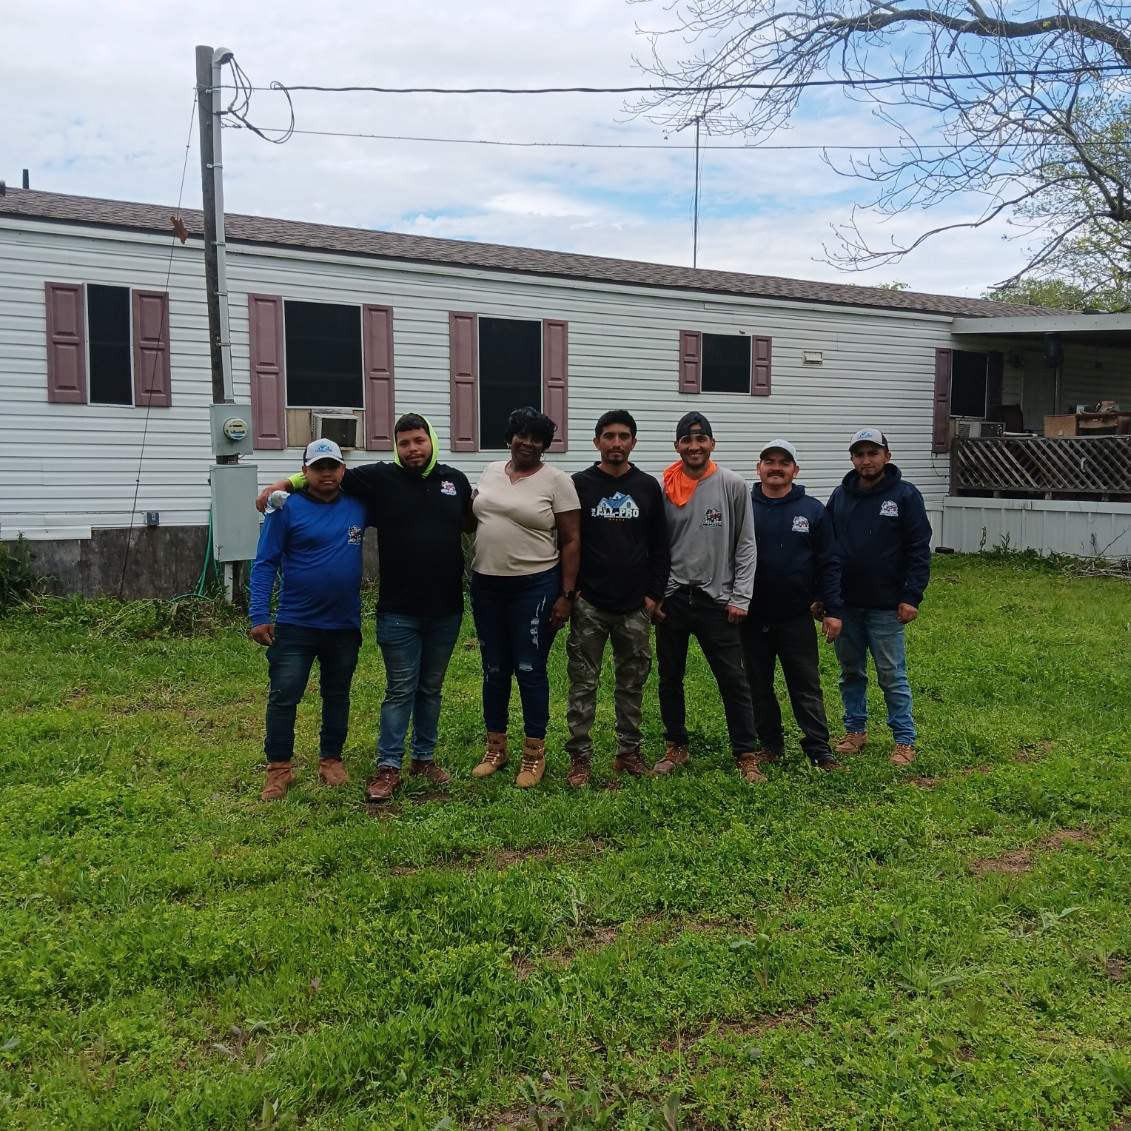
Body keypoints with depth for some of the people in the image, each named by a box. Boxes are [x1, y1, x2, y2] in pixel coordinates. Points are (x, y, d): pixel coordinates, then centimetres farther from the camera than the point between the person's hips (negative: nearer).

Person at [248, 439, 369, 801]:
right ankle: (279, 768, 14)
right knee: (283, 697, 1)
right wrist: (258, 616, -14)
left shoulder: (358, 505, 2)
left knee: (337, 696, 14)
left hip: (345, 625, 3)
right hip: (295, 624, -3)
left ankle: (331, 760, 29)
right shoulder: (288, 508, -8)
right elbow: (265, 564, -8)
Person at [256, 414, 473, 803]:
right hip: (399, 611, -3)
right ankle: (388, 767, 11)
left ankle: (424, 758, 27)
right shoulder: (380, 478, -3)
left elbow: (469, 525, 21)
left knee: (431, 688, 15)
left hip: (445, 611, 3)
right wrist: (287, 483, -8)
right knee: (400, 690, 1)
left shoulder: (455, 480, 6)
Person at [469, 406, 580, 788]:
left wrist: (567, 594, -9)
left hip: (534, 587, -5)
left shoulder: (556, 480, -6)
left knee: (530, 670, 2)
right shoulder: (490, 472, 9)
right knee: (494, 669, 12)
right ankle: (495, 746, 27)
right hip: (486, 585, 5)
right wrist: (471, 577, 11)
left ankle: (535, 753, 16)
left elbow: (570, 541, -5)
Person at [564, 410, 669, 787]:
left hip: (635, 607, 2)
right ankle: (579, 756, 10)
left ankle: (629, 751, 21)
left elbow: (660, 546, 8)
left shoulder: (648, 487, 6)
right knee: (583, 682, 2)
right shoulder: (579, 484, 1)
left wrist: (655, 593, 2)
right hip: (589, 605, -2)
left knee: (632, 682, 10)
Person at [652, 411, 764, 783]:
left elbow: (746, 545, -2)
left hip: (717, 599, -2)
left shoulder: (733, 485, -3)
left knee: (733, 680, 2)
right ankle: (676, 747, 27)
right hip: (671, 599, 2)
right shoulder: (663, 489, 0)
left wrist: (740, 597, -7)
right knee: (670, 678, 11)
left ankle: (746, 755, 13)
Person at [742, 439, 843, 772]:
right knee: (758, 686, 11)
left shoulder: (812, 510, 1)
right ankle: (770, 745, 25)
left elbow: (829, 564, 0)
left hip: (797, 618, -1)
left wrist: (832, 610, -5)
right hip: (752, 619, 1)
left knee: (806, 686, 5)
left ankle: (819, 748, 14)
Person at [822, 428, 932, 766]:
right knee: (851, 672, 14)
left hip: (886, 607, -4)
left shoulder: (905, 495, -5)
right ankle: (855, 729, 28)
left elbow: (919, 550, -7)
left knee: (892, 675, 2)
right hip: (846, 604, 4)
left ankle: (904, 740, 12)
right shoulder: (840, 496, 7)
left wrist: (911, 597, -13)